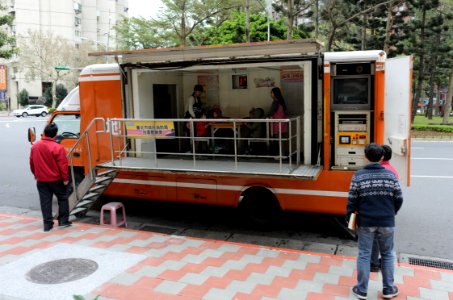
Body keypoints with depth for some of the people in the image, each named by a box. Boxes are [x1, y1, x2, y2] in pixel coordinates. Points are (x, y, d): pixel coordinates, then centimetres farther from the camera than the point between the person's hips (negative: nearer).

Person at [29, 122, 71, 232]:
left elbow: (32, 162, 10)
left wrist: (36, 174, 24)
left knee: (45, 201, 8)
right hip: (56, 179, -4)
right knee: (62, 198, 12)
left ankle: (47, 224, 10)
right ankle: (63, 221, 14)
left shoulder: (35, 146, 0)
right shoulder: (58, 148, -17)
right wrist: (65, 178, -8)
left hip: (41, 180, 4)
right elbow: (62, 165, -17)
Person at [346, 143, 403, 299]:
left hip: (365, 222, -1)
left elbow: (352, 200, -7)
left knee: (364, 255, 9)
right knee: (387, 255, 16)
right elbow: (398, 199, 0)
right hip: (386, 223, 1)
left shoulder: (358, 176, -8)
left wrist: (349, 218, 5)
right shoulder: (390, 175, -4)